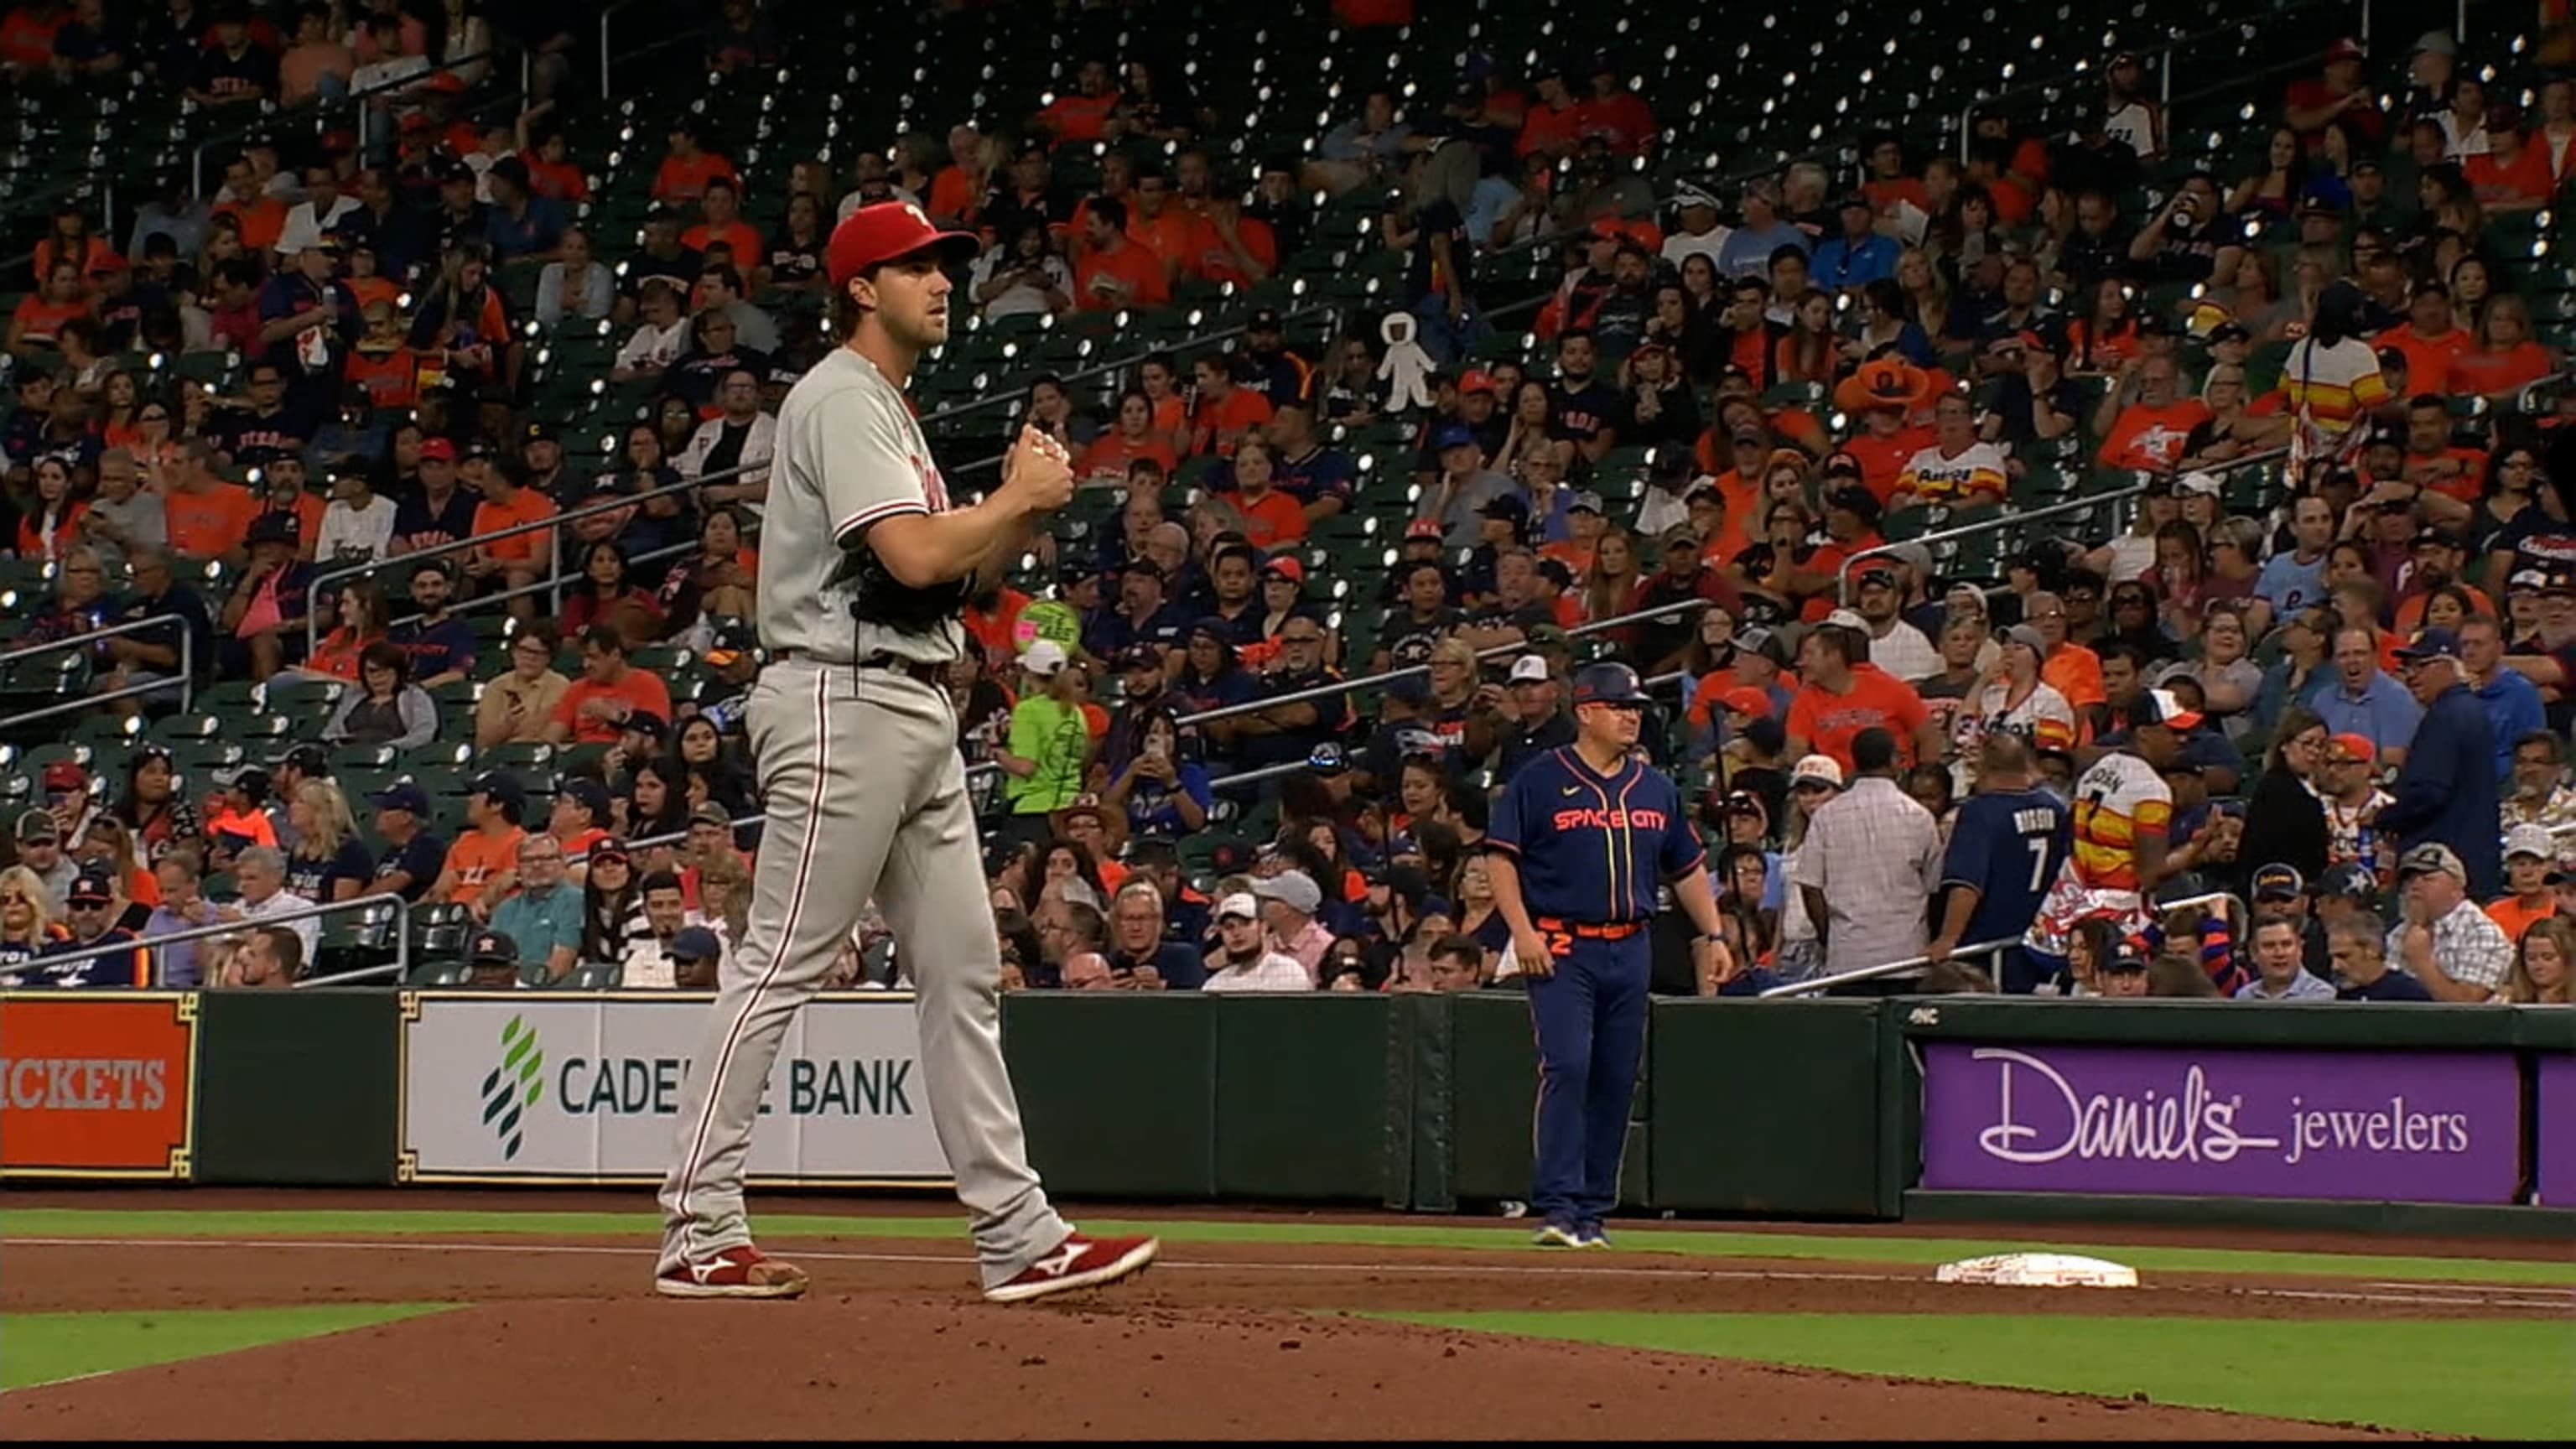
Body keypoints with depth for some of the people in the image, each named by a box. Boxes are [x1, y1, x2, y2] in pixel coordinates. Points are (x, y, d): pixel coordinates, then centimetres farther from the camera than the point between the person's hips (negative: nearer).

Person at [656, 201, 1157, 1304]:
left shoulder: (891, 412, 22)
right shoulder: (841, 399, -10)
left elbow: (951, 577, 21)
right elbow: (914, 557, -21)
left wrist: (1022, 510, 6)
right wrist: (1019, 499, -6)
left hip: (917, 710, 10)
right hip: (843, 703, -10)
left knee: (963, 972, 7)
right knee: (779, 968, -9)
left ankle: (1018, 1235, 7)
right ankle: (698, 1234, -8)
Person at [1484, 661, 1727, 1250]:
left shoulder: (1656, 789, 14)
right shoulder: (1540, 781, -2)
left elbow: (1688, 868, 20)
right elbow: (1500, 857, -4)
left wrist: (1712, 936, 12)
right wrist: (1522, 931, -14)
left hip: (1630, 951, 5)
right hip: (1562, 949, -5)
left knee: (1616, 1082, 6)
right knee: (1567, 1068, -16)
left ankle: (1593, 1211, 13)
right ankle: (1558, 1207, -17)